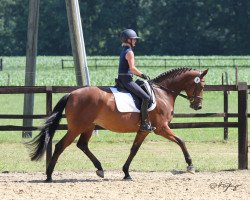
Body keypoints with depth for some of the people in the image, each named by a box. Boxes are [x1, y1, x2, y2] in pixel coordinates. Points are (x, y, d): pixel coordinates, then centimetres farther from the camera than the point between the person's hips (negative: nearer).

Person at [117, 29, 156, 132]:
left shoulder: (124, 51, 17)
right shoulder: (129, 52, -13)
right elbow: (132, 68, -21)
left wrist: (140, 75, 15)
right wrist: (142, 75, -8)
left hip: (121, 79, 11)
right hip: (127, 79, -11)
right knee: (146, 97, -16)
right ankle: (144, 123, -19)